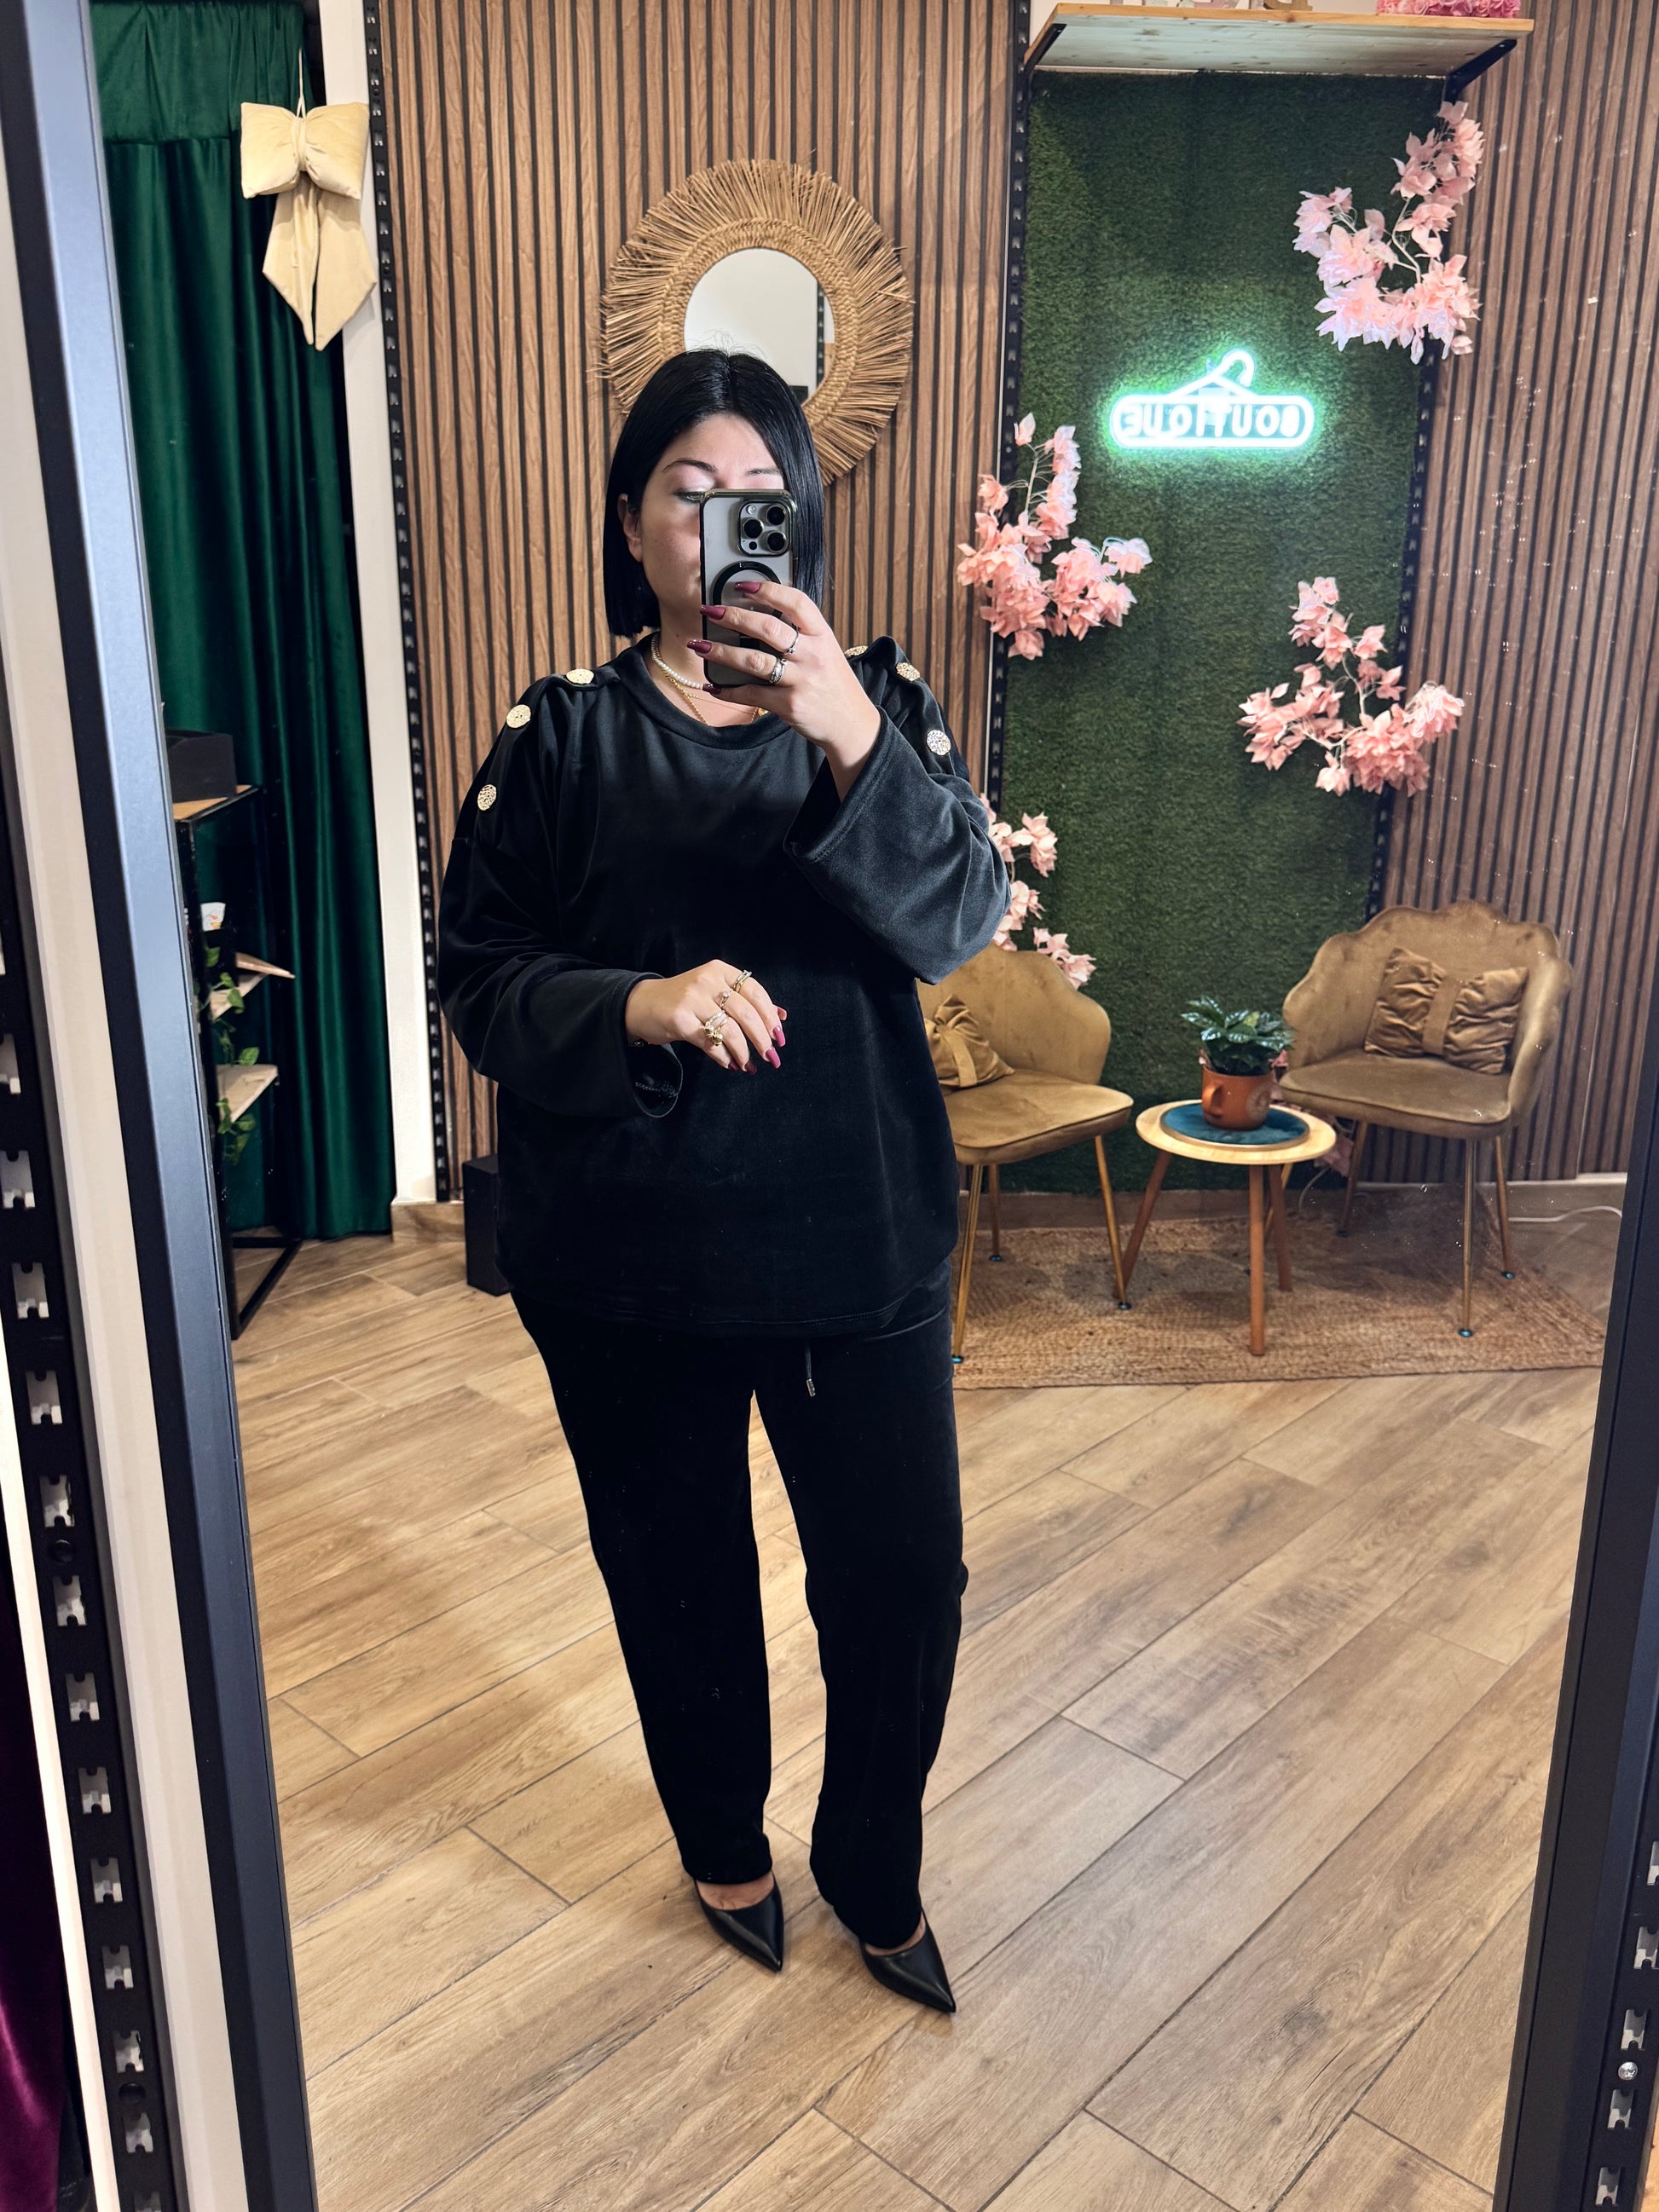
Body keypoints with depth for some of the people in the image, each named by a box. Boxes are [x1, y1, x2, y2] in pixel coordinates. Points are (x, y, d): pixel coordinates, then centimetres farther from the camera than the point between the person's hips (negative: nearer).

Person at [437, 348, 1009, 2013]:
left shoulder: (872, 699, 1)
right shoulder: (559, 735, -2)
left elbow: (960, 916, -13)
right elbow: (481, 982, -5)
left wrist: (853, 739, -29)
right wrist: (640, 1005, -24)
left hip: (857, 1231, 1)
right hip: (625, 1249, 0)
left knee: (904, 1578, 8)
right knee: (678, 1572, 17)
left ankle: (874, 1873, 38)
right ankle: (724, 1842, 46)